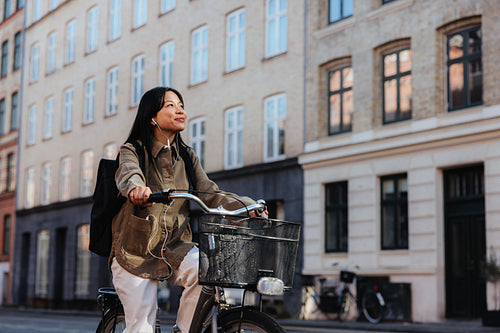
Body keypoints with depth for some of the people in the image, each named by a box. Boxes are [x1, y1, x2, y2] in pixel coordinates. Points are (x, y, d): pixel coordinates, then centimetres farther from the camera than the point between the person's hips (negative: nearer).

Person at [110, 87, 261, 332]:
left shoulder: (187, 157, 9)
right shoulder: (133, 151, -4)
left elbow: (209, 194, -1)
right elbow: (128, 174, -27)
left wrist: (248, 206, -18)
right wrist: (136, 188, -52)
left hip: (174, 248, 4)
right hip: (136, 254, -3)